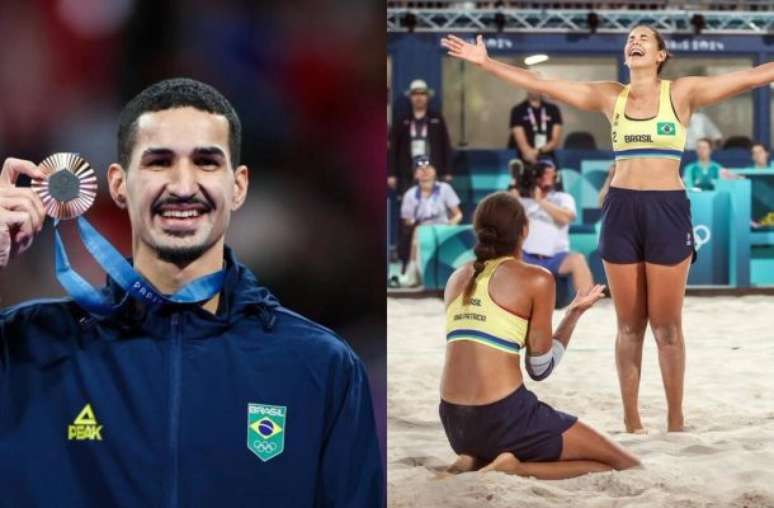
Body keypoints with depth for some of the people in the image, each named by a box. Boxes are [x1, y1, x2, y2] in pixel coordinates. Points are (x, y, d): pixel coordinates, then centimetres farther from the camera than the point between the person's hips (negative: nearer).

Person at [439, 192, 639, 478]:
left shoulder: (457, 279, 12)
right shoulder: (535, 279, -5)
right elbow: (540, 368, -2)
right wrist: (574, 313, 10)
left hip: (455, 422, 7)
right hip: (503, 419, -7)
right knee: (628, 467, 3)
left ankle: (477, 462, 5)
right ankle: (515, 470, -11)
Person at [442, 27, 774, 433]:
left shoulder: (682, 93, 1)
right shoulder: (610, 97, 8)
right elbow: (538, 84, 9)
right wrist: (485, 62, 7)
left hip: (668, 211, -2)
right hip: (621, 210, 2)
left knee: (667, 326, 2)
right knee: (629, 325, 7)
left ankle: (675, 419, 11)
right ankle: (630, 420, 13)